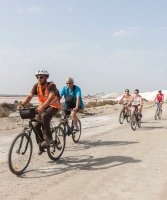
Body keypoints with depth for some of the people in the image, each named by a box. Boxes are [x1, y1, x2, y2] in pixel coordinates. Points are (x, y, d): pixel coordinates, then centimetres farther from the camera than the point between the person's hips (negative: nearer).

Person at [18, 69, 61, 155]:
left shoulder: (51, 85, -24)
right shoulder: (36, 86, -9)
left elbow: (50, 98, -40)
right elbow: (29, 96, -19)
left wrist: (42, 106, -56)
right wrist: (21, 104, -37)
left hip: (54, 106, -6)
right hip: (43, 107, 6)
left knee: (44, 116, -35)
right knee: (36, 126, -6)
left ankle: (48, 138, -20)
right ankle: (41, 146, 10)